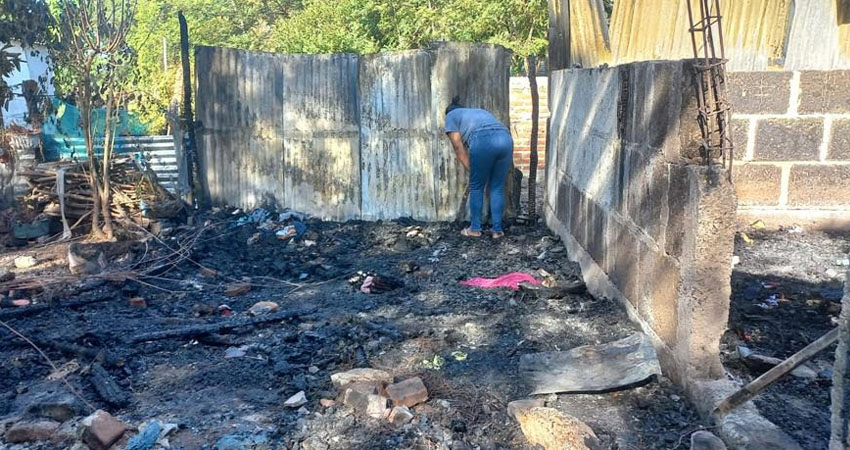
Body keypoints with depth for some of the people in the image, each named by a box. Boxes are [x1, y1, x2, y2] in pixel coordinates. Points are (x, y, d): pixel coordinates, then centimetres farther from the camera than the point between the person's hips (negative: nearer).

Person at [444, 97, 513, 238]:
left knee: (476, 187, 11)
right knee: (498, 188, 14)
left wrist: (471, 170, 17)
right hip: (506, 139, 5)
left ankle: (475, 228, 19)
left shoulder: (451, 116, 27)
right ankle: (497, 230, 16)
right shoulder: (479, 111, 43)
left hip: (483, 140, -5)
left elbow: (458, 146, 15)